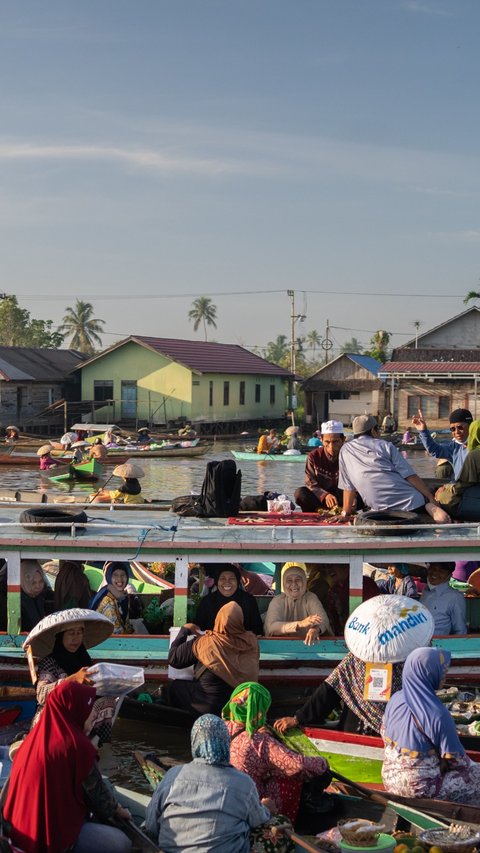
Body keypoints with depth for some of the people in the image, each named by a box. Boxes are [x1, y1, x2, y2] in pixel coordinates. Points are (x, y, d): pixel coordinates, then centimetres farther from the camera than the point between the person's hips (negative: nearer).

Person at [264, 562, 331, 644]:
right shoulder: (277, 601, -2)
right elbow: (271, 627, -18)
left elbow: (324, 619, -14)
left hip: (308, 643, 1)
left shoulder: (311, 598, 1)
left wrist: (315, 629, -38)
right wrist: (300, 624, -32)